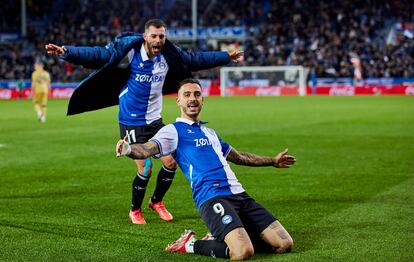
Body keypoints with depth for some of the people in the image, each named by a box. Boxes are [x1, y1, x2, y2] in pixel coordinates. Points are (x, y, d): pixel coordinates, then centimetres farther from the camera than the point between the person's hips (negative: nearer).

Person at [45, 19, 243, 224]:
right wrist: (66, 52, -34)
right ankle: (135, 210, 18)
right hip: (131, 123, -5)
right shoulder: (129, 52, -18)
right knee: (145, 170, -9)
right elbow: (97, 55, -23)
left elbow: (197, 59, 12)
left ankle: (156, 201, 30)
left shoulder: (169, 56, -3)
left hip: (155, 121, 5)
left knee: (171, 163, 3)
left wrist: (226, 57, 19)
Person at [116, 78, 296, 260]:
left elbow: (238, 157, 40)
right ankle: (192, 245, -1)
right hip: (212, 198, -7)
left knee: (285, 244, 0)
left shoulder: (209, 132, 25)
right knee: (243, 252, -29)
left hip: (239, 195, 7)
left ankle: (220, 238, 15)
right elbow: (148, 149, -16)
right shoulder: (174, 130, 3)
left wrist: (272, 161, 50)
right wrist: (128, 149, -39)